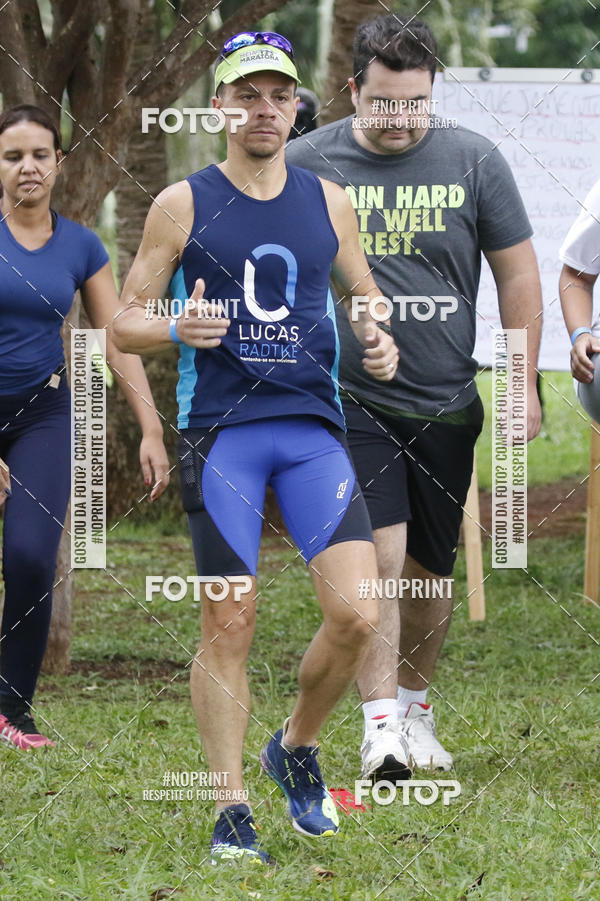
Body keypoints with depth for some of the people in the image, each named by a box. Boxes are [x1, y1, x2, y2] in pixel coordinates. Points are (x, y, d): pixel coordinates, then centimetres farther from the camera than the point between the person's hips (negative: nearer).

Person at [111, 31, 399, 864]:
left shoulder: (327, 201, 12)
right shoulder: (183, 205, 4)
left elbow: (365, 297, 24)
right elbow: (125, 325, 6)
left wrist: (379, 344, 1)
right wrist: (178, 329, -16)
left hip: (313, 428, 2)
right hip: (220, 430, -2)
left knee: (357, 615, -11)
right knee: (229, 625, -4)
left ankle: (297, 749, 16)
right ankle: (231, 809, 7)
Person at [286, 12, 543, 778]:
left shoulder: (473, 161, -1)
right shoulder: (306, 163, -2)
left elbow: (518, 275, 6)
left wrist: (523, 386, 4)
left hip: (445, 405, 2)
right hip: (348, 397, -2)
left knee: (430, 569, 10)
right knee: (379, 556, -17)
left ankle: (415, 707, 30)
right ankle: (380, 724, -17)